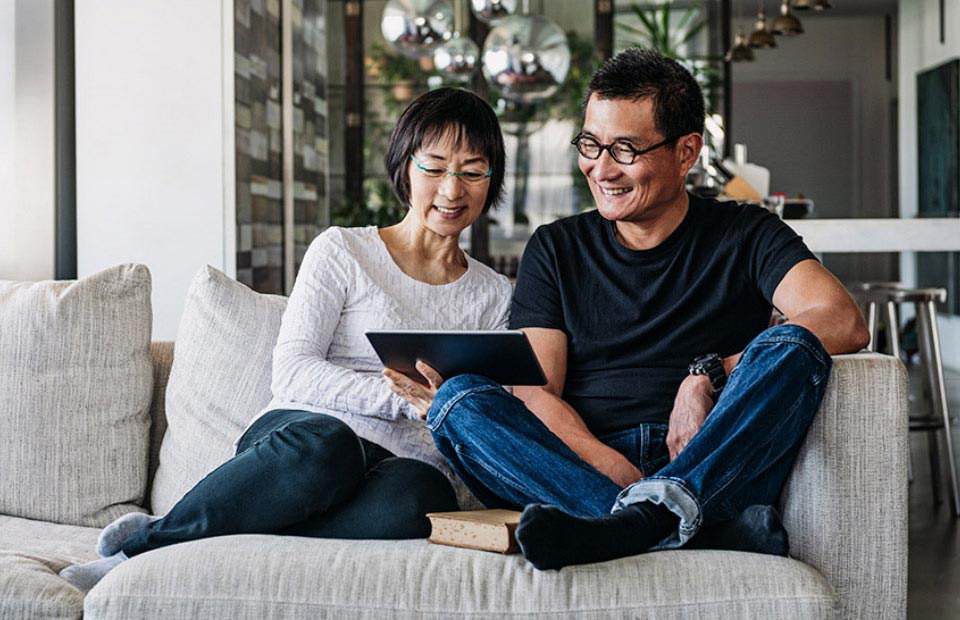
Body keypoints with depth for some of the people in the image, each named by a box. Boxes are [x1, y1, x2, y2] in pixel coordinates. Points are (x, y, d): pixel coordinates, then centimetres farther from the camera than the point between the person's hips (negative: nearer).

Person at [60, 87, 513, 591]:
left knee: (408, 502, -39)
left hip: (412, 463, 2)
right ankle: (147, 539, -24)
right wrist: (404, 398, -14)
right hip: (307, 432, -2)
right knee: (323, 445, -42)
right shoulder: (342, 251, 11)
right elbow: (293, 372, -1)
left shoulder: (494, 296, 21)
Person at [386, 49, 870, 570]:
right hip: (581, 467, 2)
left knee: (789, 348, -25)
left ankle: (644, 519, -46)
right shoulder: (555, 249, 16)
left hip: (717, 475, -1)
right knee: (457, 397, -23)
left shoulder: (743, 236, 11)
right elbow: (533, 394, 3)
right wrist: (618, 473, -16)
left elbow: (844, 322, -6)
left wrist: (710, 376, -16)